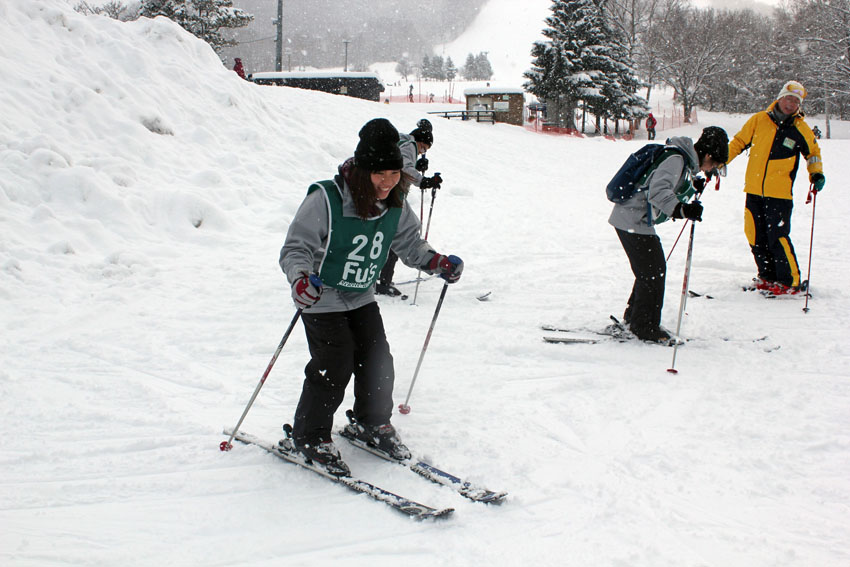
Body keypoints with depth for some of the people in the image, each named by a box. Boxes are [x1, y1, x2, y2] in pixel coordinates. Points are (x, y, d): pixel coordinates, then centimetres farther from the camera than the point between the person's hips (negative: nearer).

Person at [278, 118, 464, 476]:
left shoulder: (395, 207, -6)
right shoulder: (326, 200, -25)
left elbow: (409, 244, 9)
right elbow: (295, 248, -24)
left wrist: (437, 263, -9)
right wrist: (300, 278, -44)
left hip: (362, 298, 6)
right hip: (322, 299, -6)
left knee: (377, 361, 4)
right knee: (335, 365, -11)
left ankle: (372, 424, 29)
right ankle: (307, 437, 8)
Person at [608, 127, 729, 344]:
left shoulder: (683, 159, 11)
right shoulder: (676, 160, -19)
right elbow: (658, 191, -34)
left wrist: (693, 186, 29)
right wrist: (681, 210, -45)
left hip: (629, 216, 10)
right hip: (634, 221, -10)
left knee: (654, 268, 19)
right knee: (652, 273, -3)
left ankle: (633, 318, 31)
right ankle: (645, 328, 7)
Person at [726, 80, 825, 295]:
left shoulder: (801, 129, 1)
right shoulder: (759, 120, 3)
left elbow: (812, 153, 16)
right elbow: (739, 142, 14)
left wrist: (816, 173, 0)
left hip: (779, 194, -3)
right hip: (754, 191, 3)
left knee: (778, 237, -10)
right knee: (755, 237, 6)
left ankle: (790, 282, 2)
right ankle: (767, 277, 23)